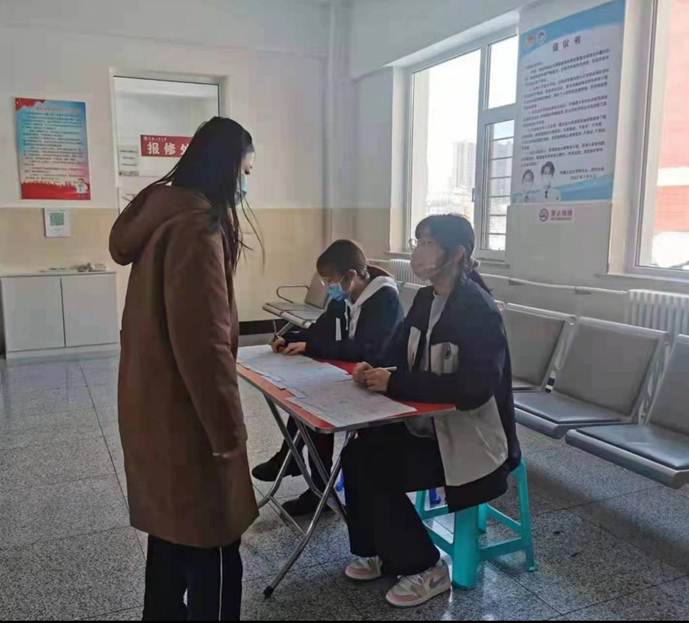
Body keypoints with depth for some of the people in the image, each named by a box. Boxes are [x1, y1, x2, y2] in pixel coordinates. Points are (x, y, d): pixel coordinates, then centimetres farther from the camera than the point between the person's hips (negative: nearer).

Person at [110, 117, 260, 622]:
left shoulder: (164, 212, 9)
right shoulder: (196, 227, -22)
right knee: (211, 545, 5)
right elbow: (203, 342, -25)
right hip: (185, 414, -10)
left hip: (156, 405, 10)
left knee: (172, 528, 24)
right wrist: (228, 428, -16)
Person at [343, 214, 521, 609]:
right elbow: (400, 355, 11)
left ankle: (425, 569, 6)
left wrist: (395, 383, -29)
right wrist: (375, 370, -13)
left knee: (376, 473, -16)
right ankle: (381, 552, 16)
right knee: (359, 454, -6)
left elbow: (474, 389, -32)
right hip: (428, 424, 8)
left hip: (471, 436, -8)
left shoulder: (479, 310, -23)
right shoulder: (426, 299, 4)